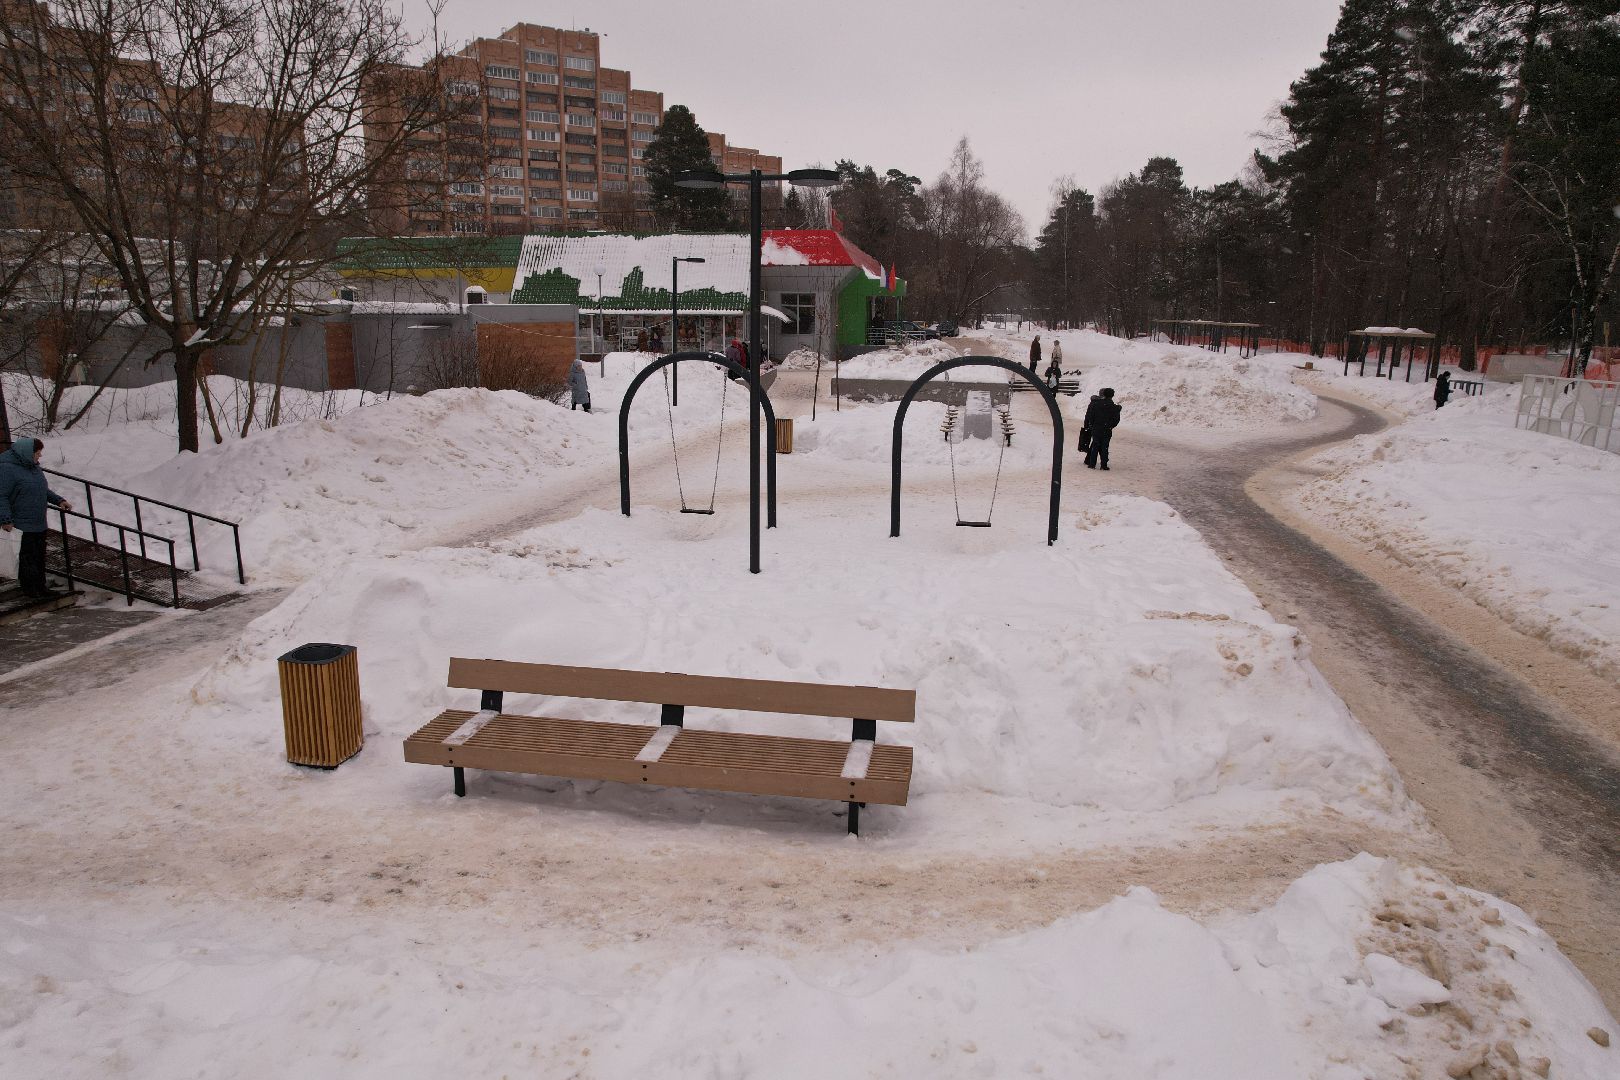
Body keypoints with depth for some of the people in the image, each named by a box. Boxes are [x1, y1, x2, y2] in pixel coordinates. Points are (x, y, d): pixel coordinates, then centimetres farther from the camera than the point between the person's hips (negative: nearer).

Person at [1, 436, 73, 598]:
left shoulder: (33, 466, 12)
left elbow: (43, 489, 26)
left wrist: (59, 500, 16)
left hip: (39, 523, 9)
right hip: (22, 526, -9)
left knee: (40, 556, 15)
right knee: (28, 557, -2)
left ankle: (41, 587, 25)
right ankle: (30, 590, 7)